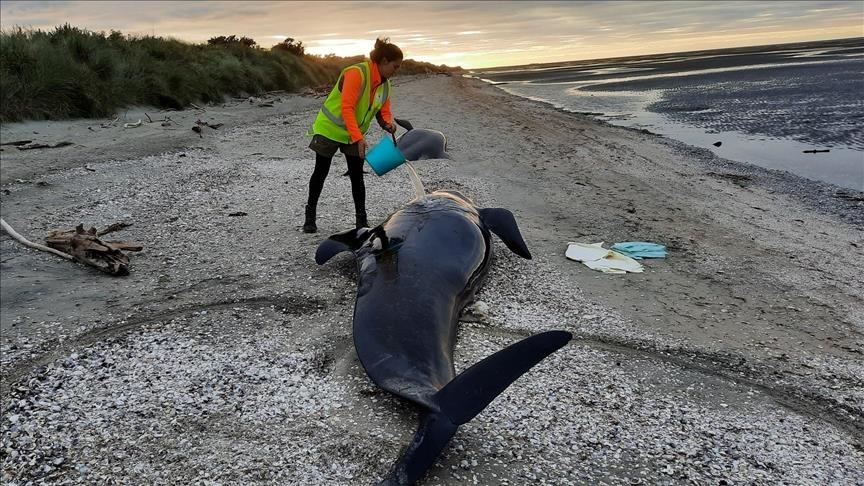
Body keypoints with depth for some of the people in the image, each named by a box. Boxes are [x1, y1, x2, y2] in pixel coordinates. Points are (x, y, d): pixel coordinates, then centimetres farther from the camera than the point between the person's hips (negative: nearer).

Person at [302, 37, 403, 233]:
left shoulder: (385, 84, -1)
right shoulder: (357, 73, -26)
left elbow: (384, 111, 4)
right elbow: (347, 108, -31)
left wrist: (387, 123, -21)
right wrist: (358, 138, -36)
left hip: (355, 135, 6)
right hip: (330, 129, -6)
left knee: (357, 176, 1)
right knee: (321, 172, 5)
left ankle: (361, 220, 8)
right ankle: (310, 215, 19)